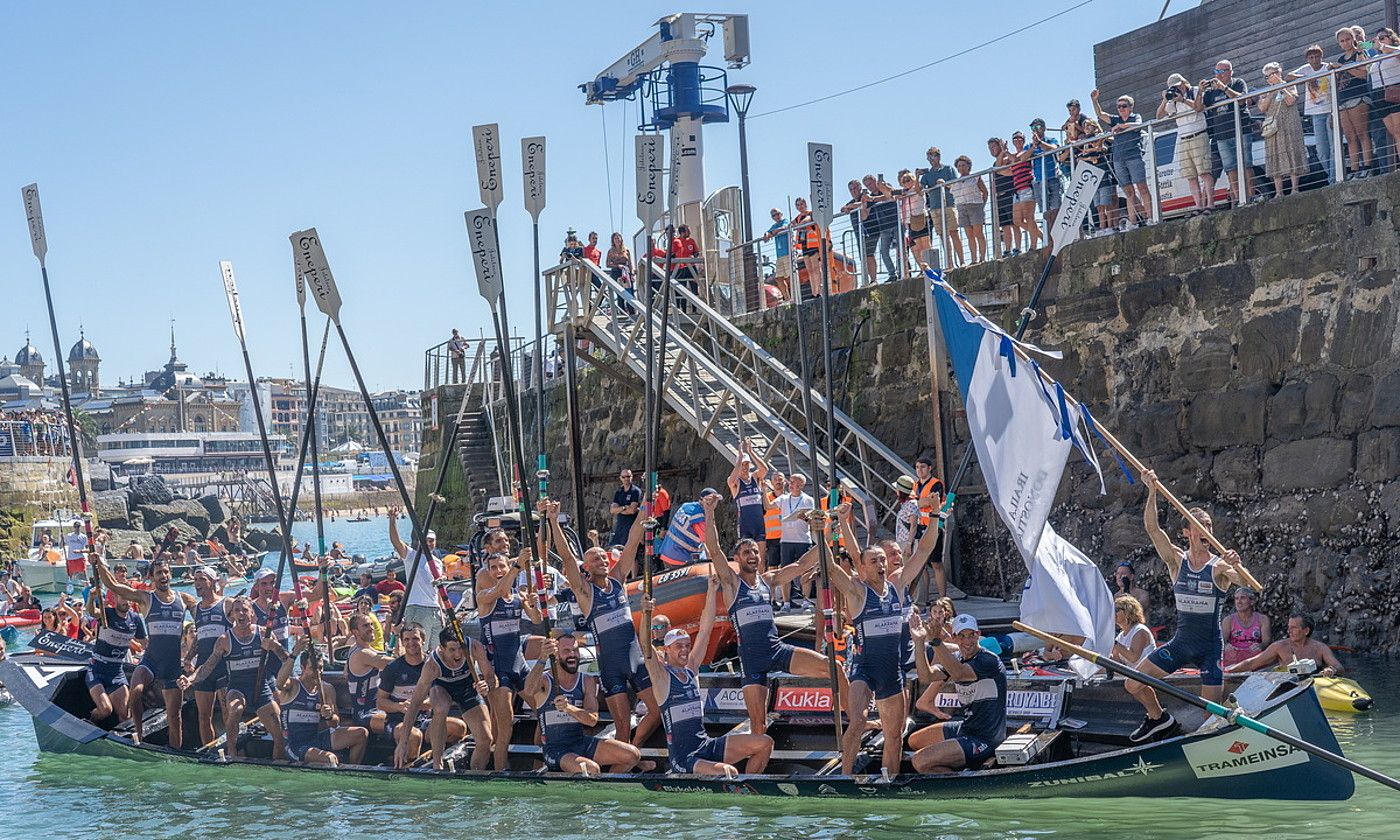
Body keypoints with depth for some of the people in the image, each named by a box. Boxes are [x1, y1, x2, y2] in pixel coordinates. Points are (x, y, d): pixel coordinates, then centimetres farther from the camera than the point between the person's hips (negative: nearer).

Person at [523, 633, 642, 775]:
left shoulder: (587, 681, 7)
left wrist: (569, 708, -29)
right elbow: (529, 690, -31)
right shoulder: (545, 681, -5)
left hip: (582, 743, 5)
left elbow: (593, 719, -7)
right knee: (591, 769, -35)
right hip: (555, 750, -5)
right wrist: (543, 658, -46)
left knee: (633, 755, -10)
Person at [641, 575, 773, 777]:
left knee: (764, 743, -2)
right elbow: (646, 648, -23)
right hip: (683, 758, -7)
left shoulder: (691, 669, 10)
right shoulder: (662, 675, -6)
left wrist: (711, 591, 2)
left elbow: (705, 629, 8)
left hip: (707, 747, 7)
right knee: (729, 773, -31)